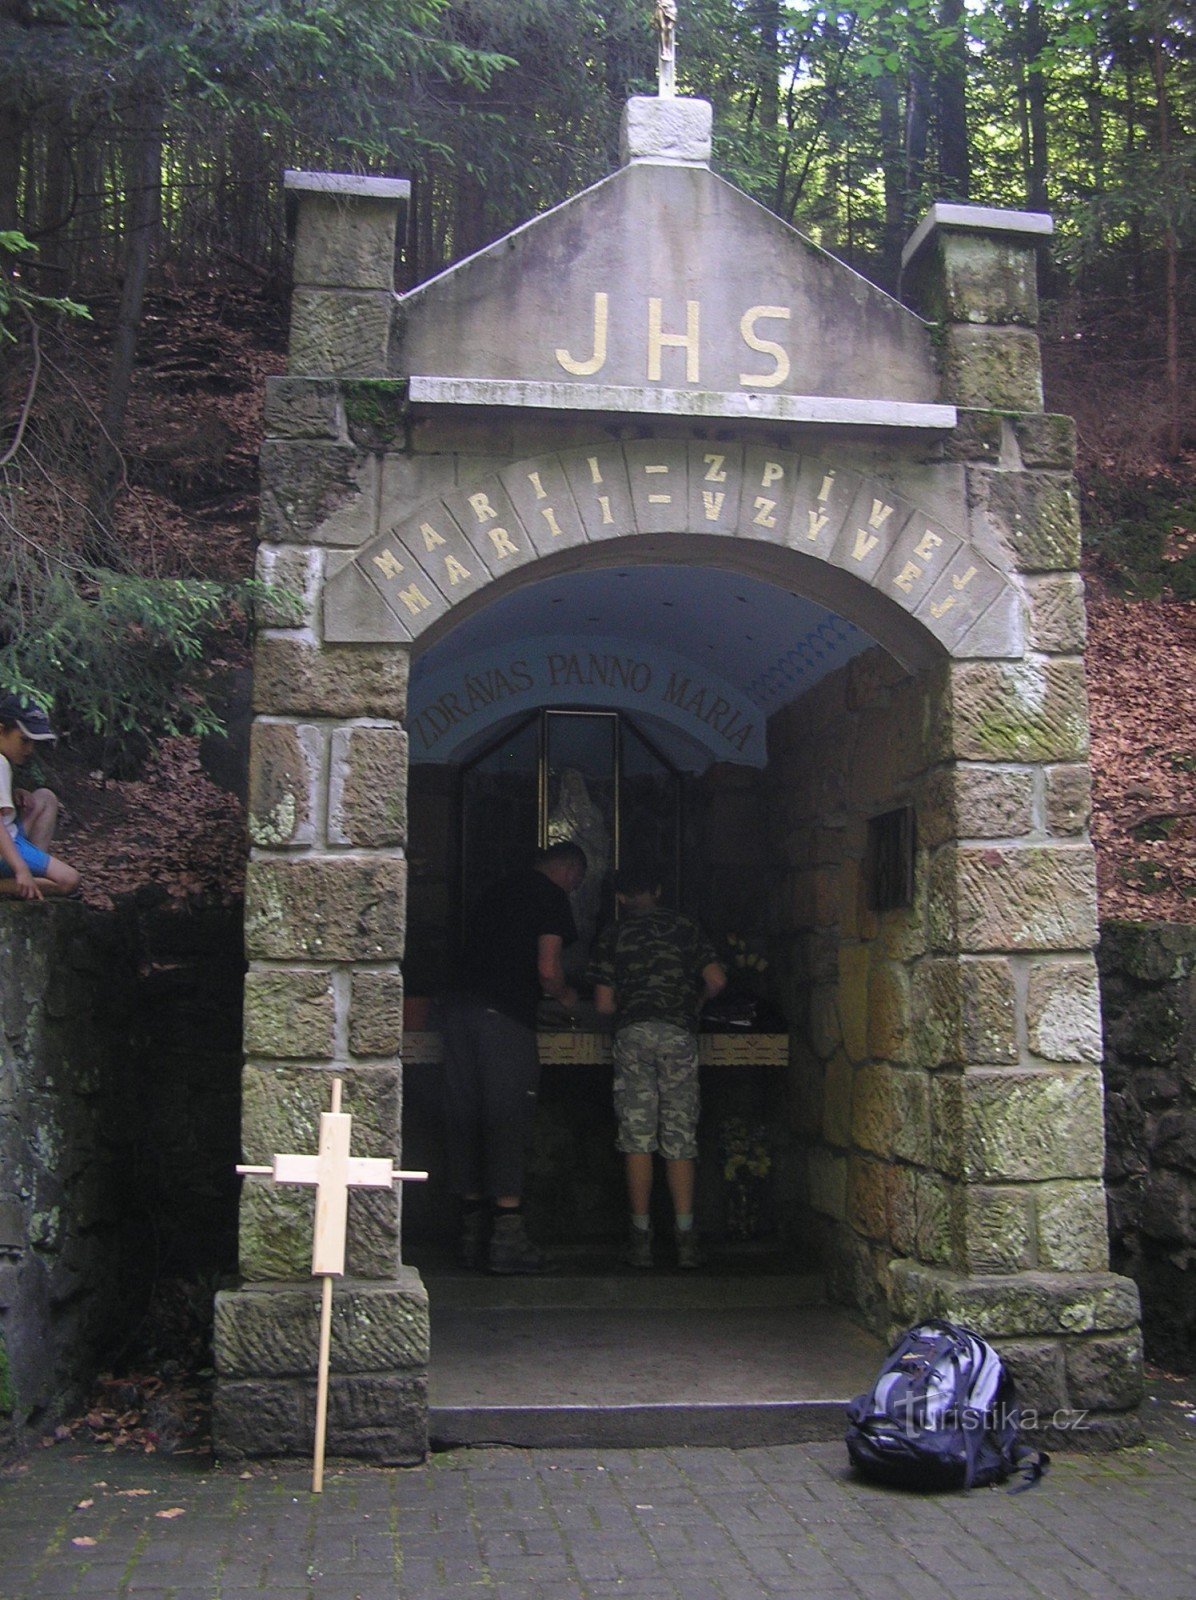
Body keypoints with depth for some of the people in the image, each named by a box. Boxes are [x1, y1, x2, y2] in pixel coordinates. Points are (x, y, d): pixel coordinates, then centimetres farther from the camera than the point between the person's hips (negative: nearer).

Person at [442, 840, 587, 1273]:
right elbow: (548, 969, -9)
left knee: (465, 1118, 9)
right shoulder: (551, 896, 0)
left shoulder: (499, 888, 23)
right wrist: (564, 996, 12)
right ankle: (507, 1239, -5)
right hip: (505, 1017, -7)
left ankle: (472, 1236, 15)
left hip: (460, 1006, 7)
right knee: (507, 1119, -5)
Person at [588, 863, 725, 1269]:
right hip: (679, 1034, 1)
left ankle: (641, 1237, 2)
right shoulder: (685, 927, 13)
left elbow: (603, 1004, 7)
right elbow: (716, 981, 4)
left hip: (633, 1033, -1)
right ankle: (685, 1239, 0)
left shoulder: (613, 933, 11)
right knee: (680, 1137, 4)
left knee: (637, 1136, 3)